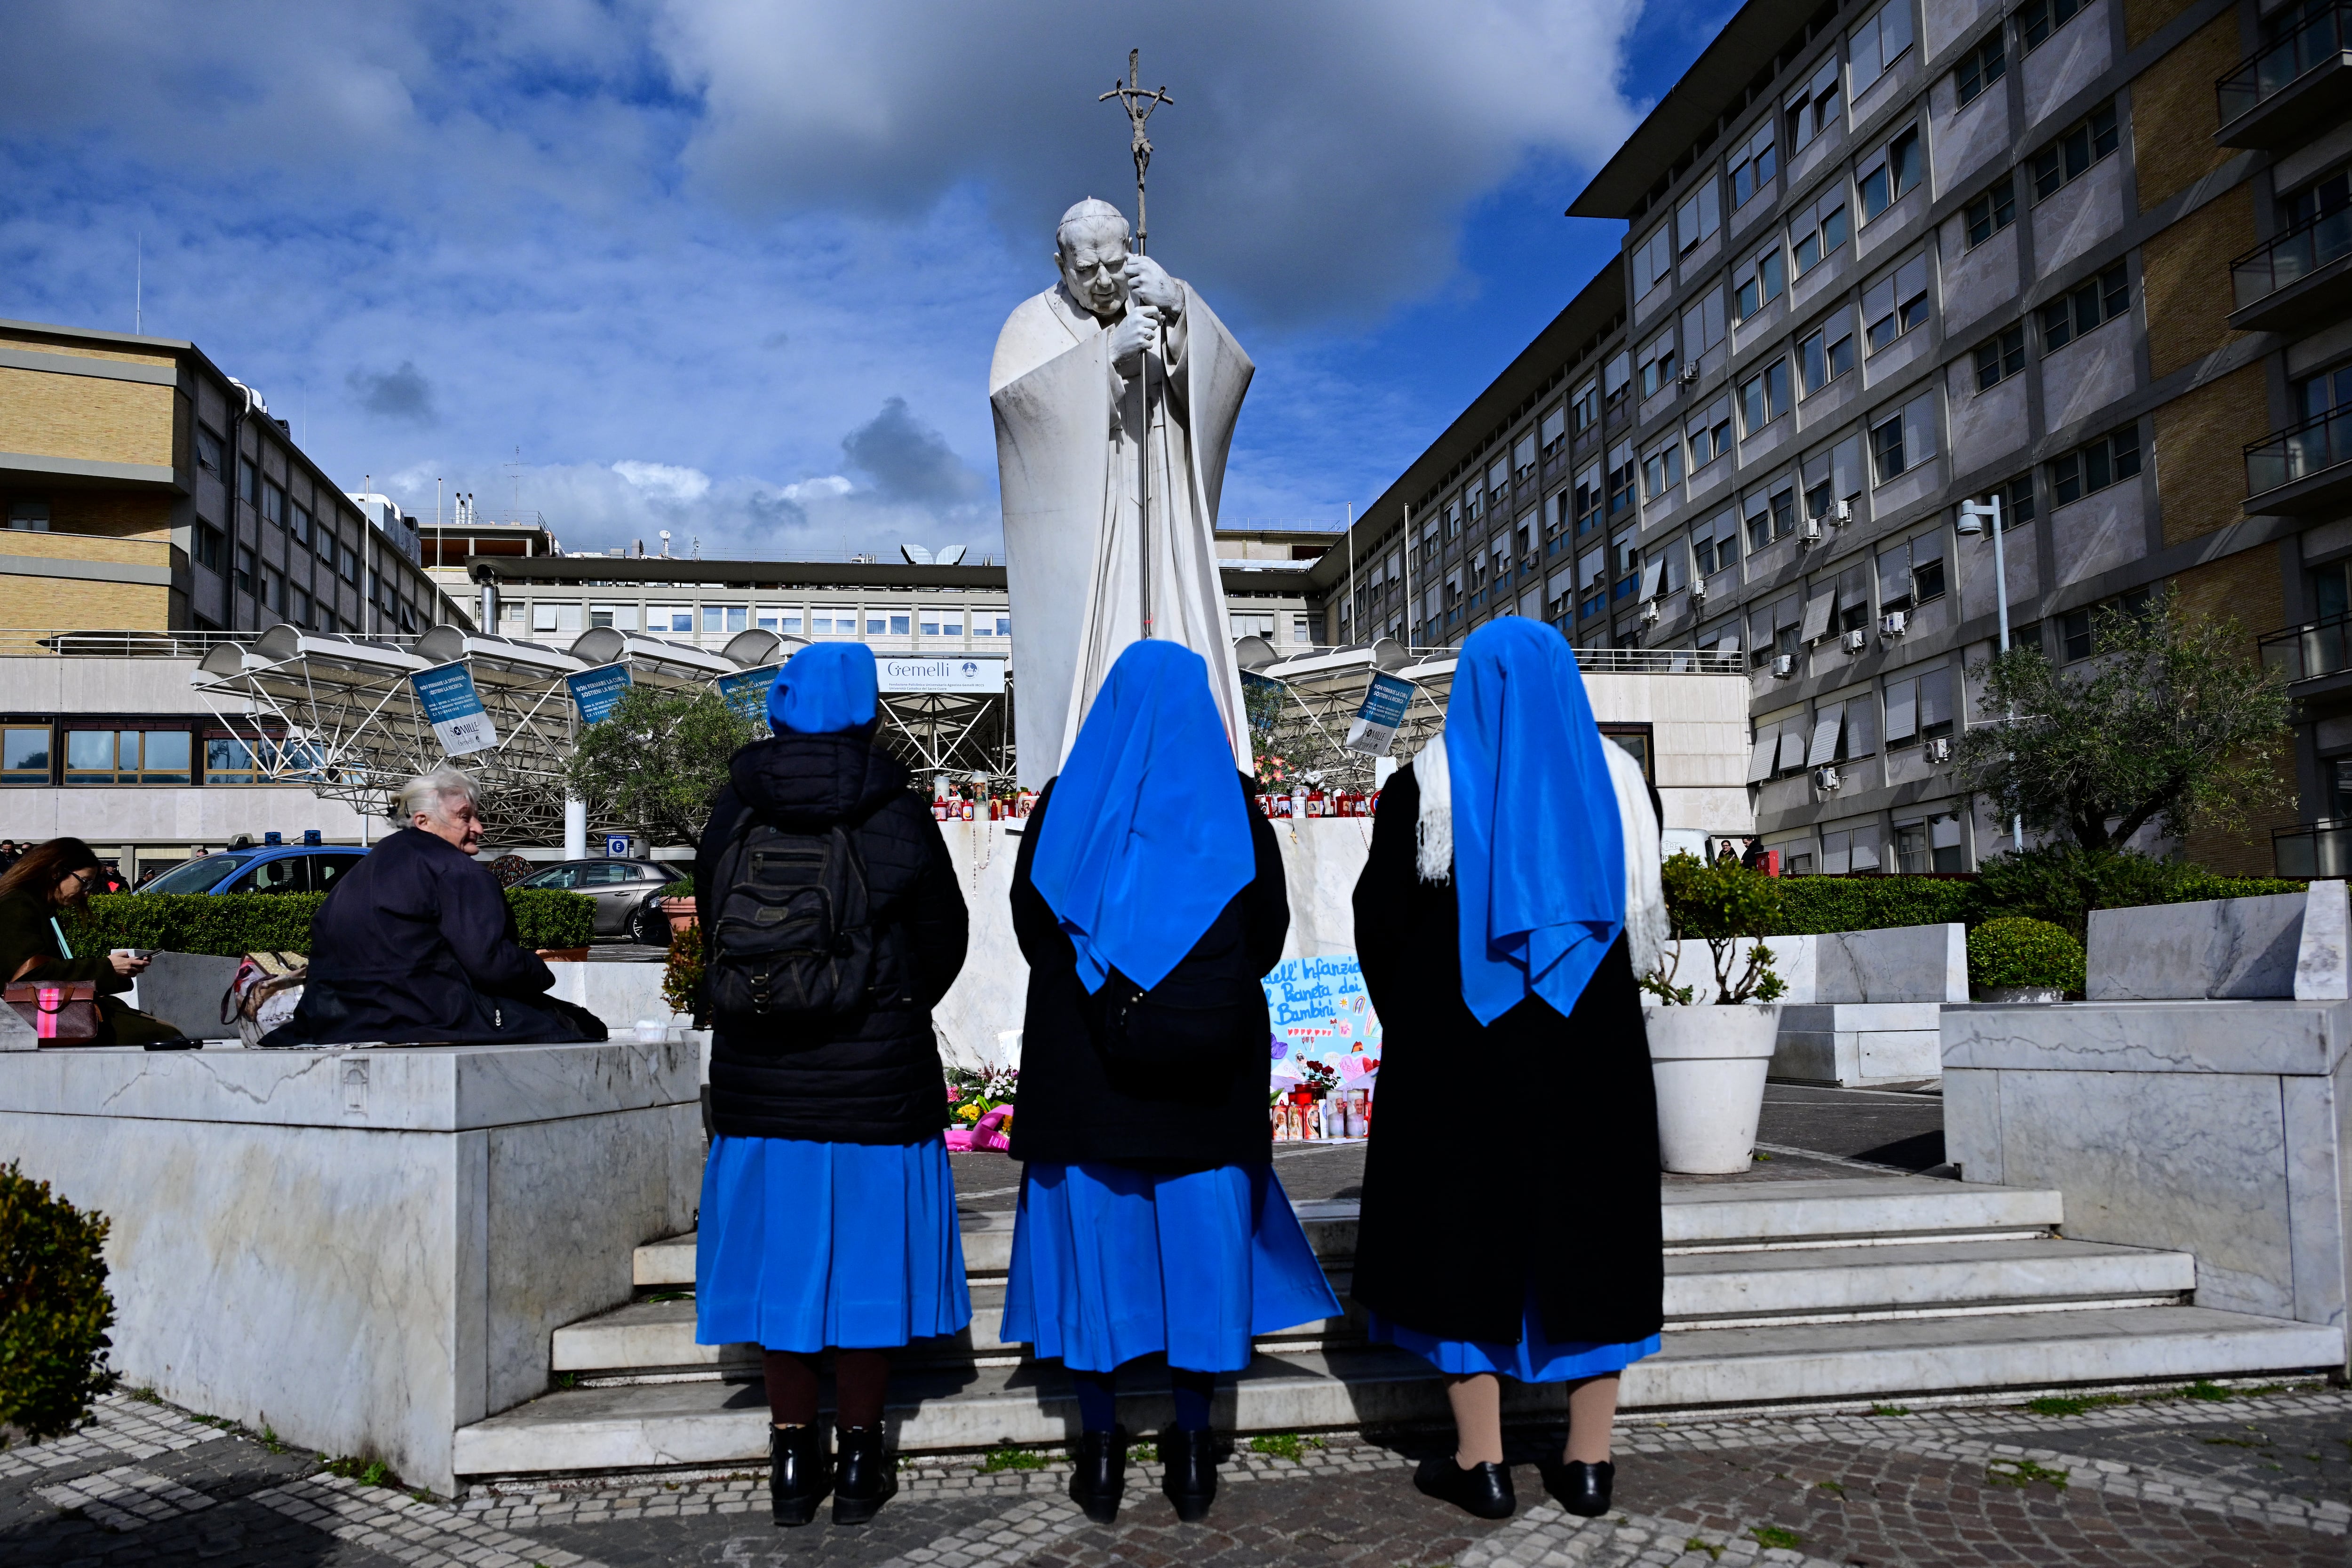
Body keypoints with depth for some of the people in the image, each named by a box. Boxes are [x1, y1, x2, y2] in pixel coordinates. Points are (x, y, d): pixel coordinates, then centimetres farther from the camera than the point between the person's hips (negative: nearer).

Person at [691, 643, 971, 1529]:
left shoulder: (735, 813, -2)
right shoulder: (895, 816, -9)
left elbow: (712, 930, 6)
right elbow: (944, 941, -1)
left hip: (759, 1081, 3)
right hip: (877, 1077, -2)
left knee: (781, 1250, 12)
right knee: (863, 1248, 8)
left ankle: (794, 1457, 20)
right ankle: (859, 1459, 16)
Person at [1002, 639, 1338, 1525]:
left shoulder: (1066, 800, 1)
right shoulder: (1232, 801, 0)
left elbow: (1030, 918, 4)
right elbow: (1269, 927, 5)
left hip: (1083, 1062, 0)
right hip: (1206, 1073, 0)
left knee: (1094, 1231, 6)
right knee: (1200, 1242, 7)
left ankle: (1101, 1451, 10)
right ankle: (1191, 1445, 11)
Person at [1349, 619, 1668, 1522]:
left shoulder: (1427, 786, -4)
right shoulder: (1612, 782, 5)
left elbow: (1379, 920, -3)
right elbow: (1643, 919, 10)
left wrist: (1409, 1023, 12)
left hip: (1457, 1042, -3)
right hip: (1591, 1042, 3)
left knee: (1466, 1226, 4)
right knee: (1586, 1227, 9)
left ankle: (1480, 1463, 7)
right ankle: (1588, 1462, 12)